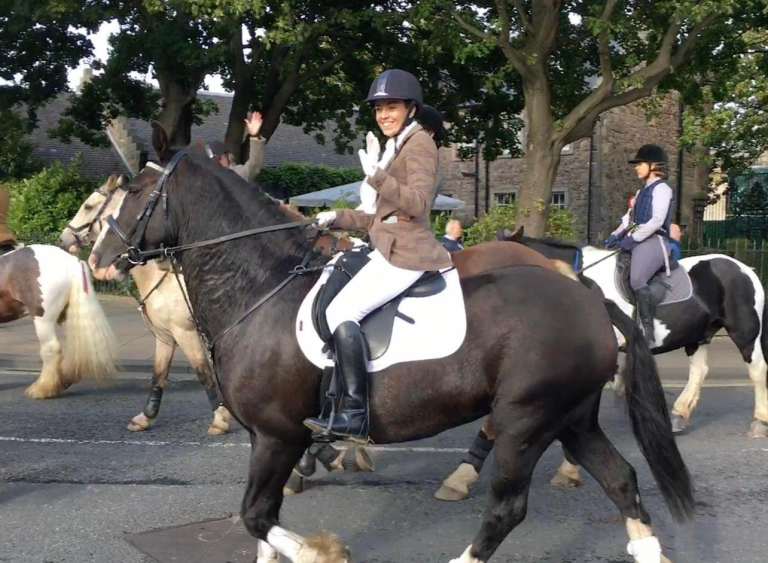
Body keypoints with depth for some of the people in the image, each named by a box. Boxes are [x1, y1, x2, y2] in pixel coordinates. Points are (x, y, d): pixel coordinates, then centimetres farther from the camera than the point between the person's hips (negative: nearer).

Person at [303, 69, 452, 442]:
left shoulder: (419, 143, -4)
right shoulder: (399, 147, 25)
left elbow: (417, 203, -18)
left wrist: (377, 177, -26)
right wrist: (338, 218, 18)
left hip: (406, 253, -11)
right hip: (392, 250, 11)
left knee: (341, 312, -21)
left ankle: (353, 415, -23)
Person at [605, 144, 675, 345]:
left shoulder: (661, 189, -3)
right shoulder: (642, 191, 24)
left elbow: (656, 221, -14)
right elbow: (629, 217, 20)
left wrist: (632, 239, -16)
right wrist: (616, 235, 3)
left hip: (654, 241, -10)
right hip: (637, 242, 10)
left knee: (637, 280, -29)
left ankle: (648, 333, -29)